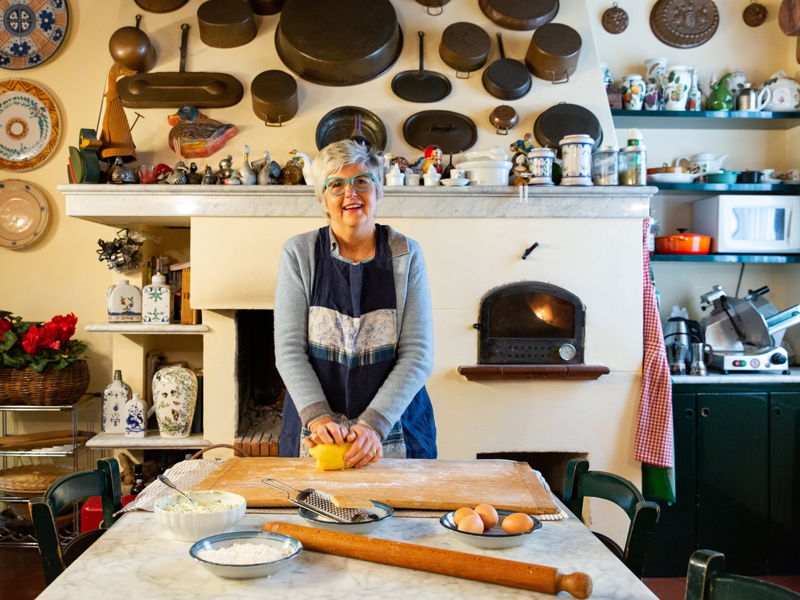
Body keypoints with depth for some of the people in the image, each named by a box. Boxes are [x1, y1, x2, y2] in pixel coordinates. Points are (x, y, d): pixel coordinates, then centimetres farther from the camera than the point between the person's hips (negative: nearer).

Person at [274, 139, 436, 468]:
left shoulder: (406, 255, -2)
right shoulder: (299, 253, -2)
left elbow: (418, 354, -7)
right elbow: (289, 349, -5)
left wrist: (374, 424, -18)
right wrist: (317, 416, -19)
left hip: (396, 426, 0)